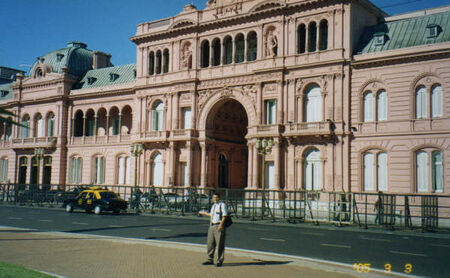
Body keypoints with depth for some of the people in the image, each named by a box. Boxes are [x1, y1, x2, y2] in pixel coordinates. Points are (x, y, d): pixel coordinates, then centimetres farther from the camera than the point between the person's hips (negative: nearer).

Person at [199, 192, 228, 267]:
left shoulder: (222, 204, -5)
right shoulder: (213, 206, 19)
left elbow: (224, 215, -12)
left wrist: (221, 225, -20)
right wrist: (204, 213, 39)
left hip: (219, 226, -8)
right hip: (212, 226, 8)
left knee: (220, 244, -6)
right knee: (210, 243, 9)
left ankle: (220, 261, 0)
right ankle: (210, 260, 19)